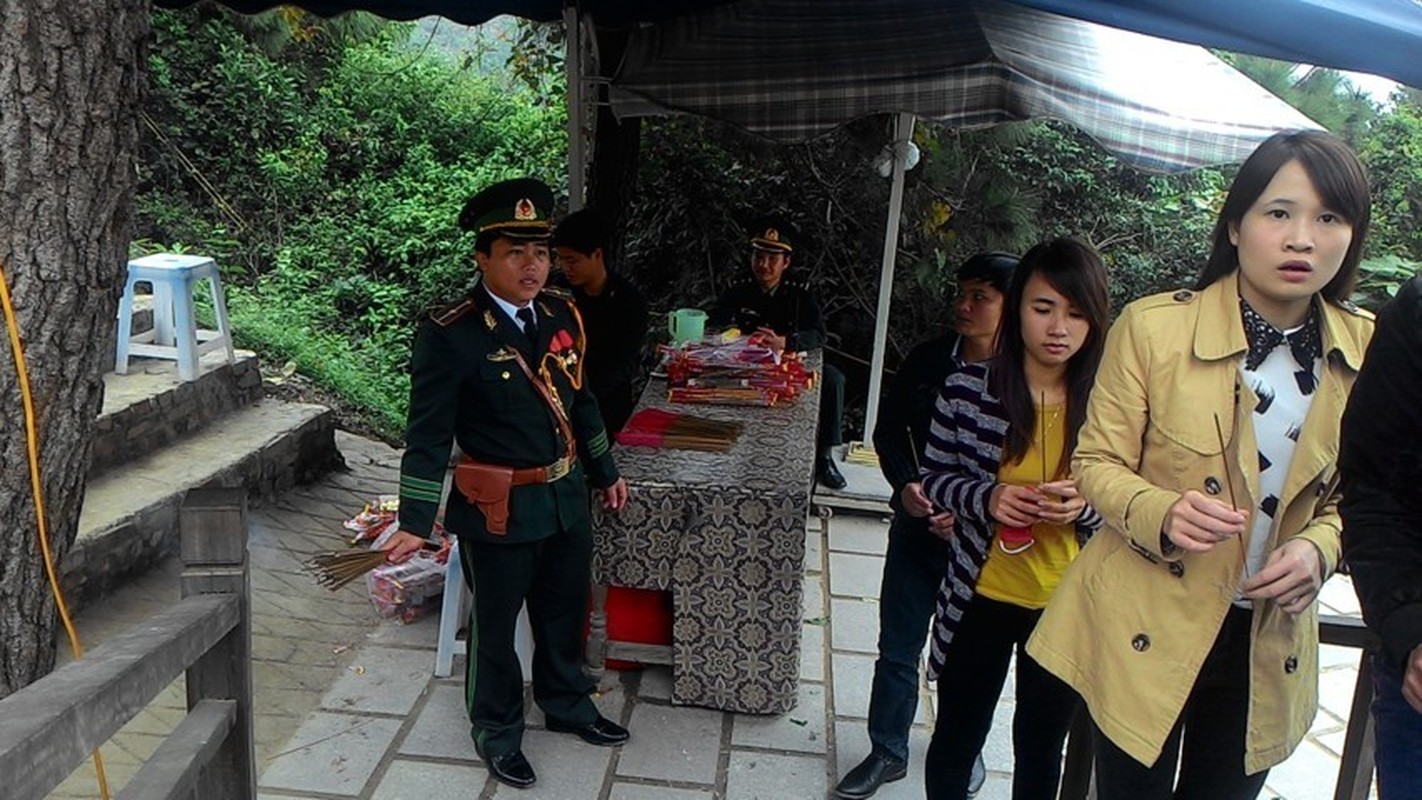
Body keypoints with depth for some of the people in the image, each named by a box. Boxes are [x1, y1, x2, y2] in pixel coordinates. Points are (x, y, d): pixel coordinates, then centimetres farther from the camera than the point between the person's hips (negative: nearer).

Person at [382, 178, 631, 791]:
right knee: (495, 625, 14)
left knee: (565, 612, 23)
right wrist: (416, 521, -18)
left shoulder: (562, 315, 0)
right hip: (500, 509, -6)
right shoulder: (450, 336, -19)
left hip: (567, 497, 6)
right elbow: (428, 435, -16)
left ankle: (567, 705, 47)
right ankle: (497, 733, 36)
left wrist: (605, 472, 18)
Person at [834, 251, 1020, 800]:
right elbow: (889, 430, 6)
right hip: (918, 524, 3)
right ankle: (888, 751, 32)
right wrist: (905, 483, -10)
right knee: (898, 648, 12)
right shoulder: (928, 360, -4)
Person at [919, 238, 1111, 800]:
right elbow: (935, 478, -2)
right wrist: (986, 498, -21)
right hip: (981, 599, -1)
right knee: (956, 738, 18)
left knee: (1040, 748, 21)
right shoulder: (968, 390, -11)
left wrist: (1084, 507, -20)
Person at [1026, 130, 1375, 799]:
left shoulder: (1367, 351, -1)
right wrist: (1163, 515, -28)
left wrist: (1318, 549, -11)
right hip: (1148, 632, -4)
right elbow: (1097, 463, -8)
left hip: (1271, 641, 4)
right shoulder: (1152, 326, -13)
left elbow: (1349, 494, 10)